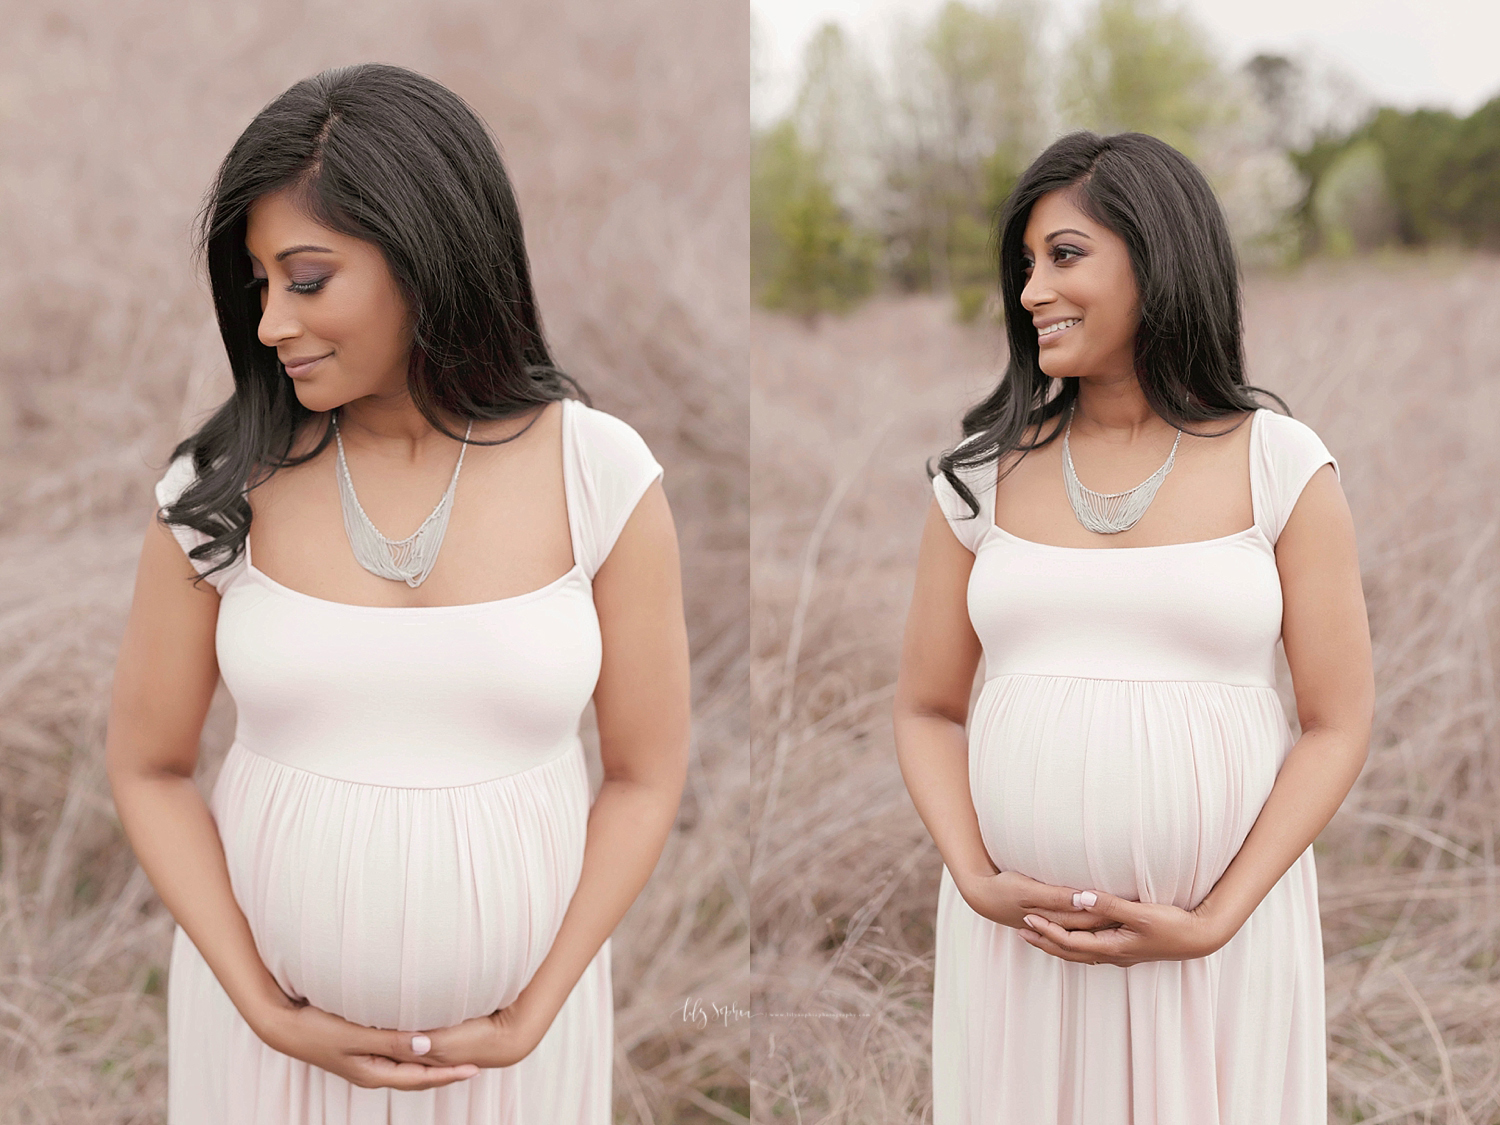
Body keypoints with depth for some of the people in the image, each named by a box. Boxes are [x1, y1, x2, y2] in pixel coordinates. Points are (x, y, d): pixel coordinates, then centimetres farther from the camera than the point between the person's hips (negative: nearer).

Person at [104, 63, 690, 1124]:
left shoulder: (601, 477, -11)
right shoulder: (223, 488, -9)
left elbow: (646, 775, -5)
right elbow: (150, 768, -2)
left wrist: (529, 1021, -8)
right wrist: (266, 1014, -8)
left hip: (514, 1013, 0)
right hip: (268, 1009, 1)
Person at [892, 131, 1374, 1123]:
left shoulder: (1282, 466, -1)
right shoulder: (984, 474, 4)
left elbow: (1339, 724, -3)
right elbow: (928, 711, 7)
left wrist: (1211, 923, -11)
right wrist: (978, 884, -8)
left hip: (1226, 931, -2)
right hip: (1017, 937, 2)